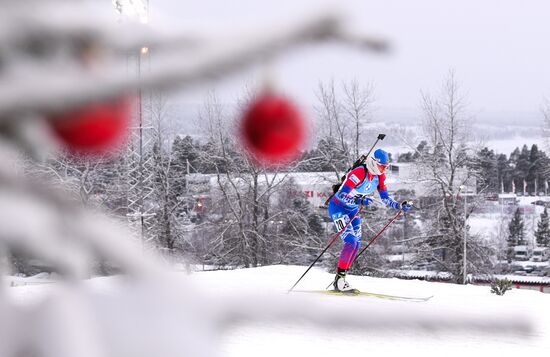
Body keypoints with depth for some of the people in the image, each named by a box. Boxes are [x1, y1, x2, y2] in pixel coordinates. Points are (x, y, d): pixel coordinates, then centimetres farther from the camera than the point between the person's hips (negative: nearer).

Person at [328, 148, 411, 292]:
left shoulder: (379, 177, -3)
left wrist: (400, 206, -8)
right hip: (338, 207, -8)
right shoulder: (359, 173, -29)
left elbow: (385, 198, 6)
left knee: (357, 244, 3)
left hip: (352, 210, 8)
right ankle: (339, 279, -14)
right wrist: (359, 201, -47)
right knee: (351, 242, -19)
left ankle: (341, 278, 11)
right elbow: (341, 195, -34)